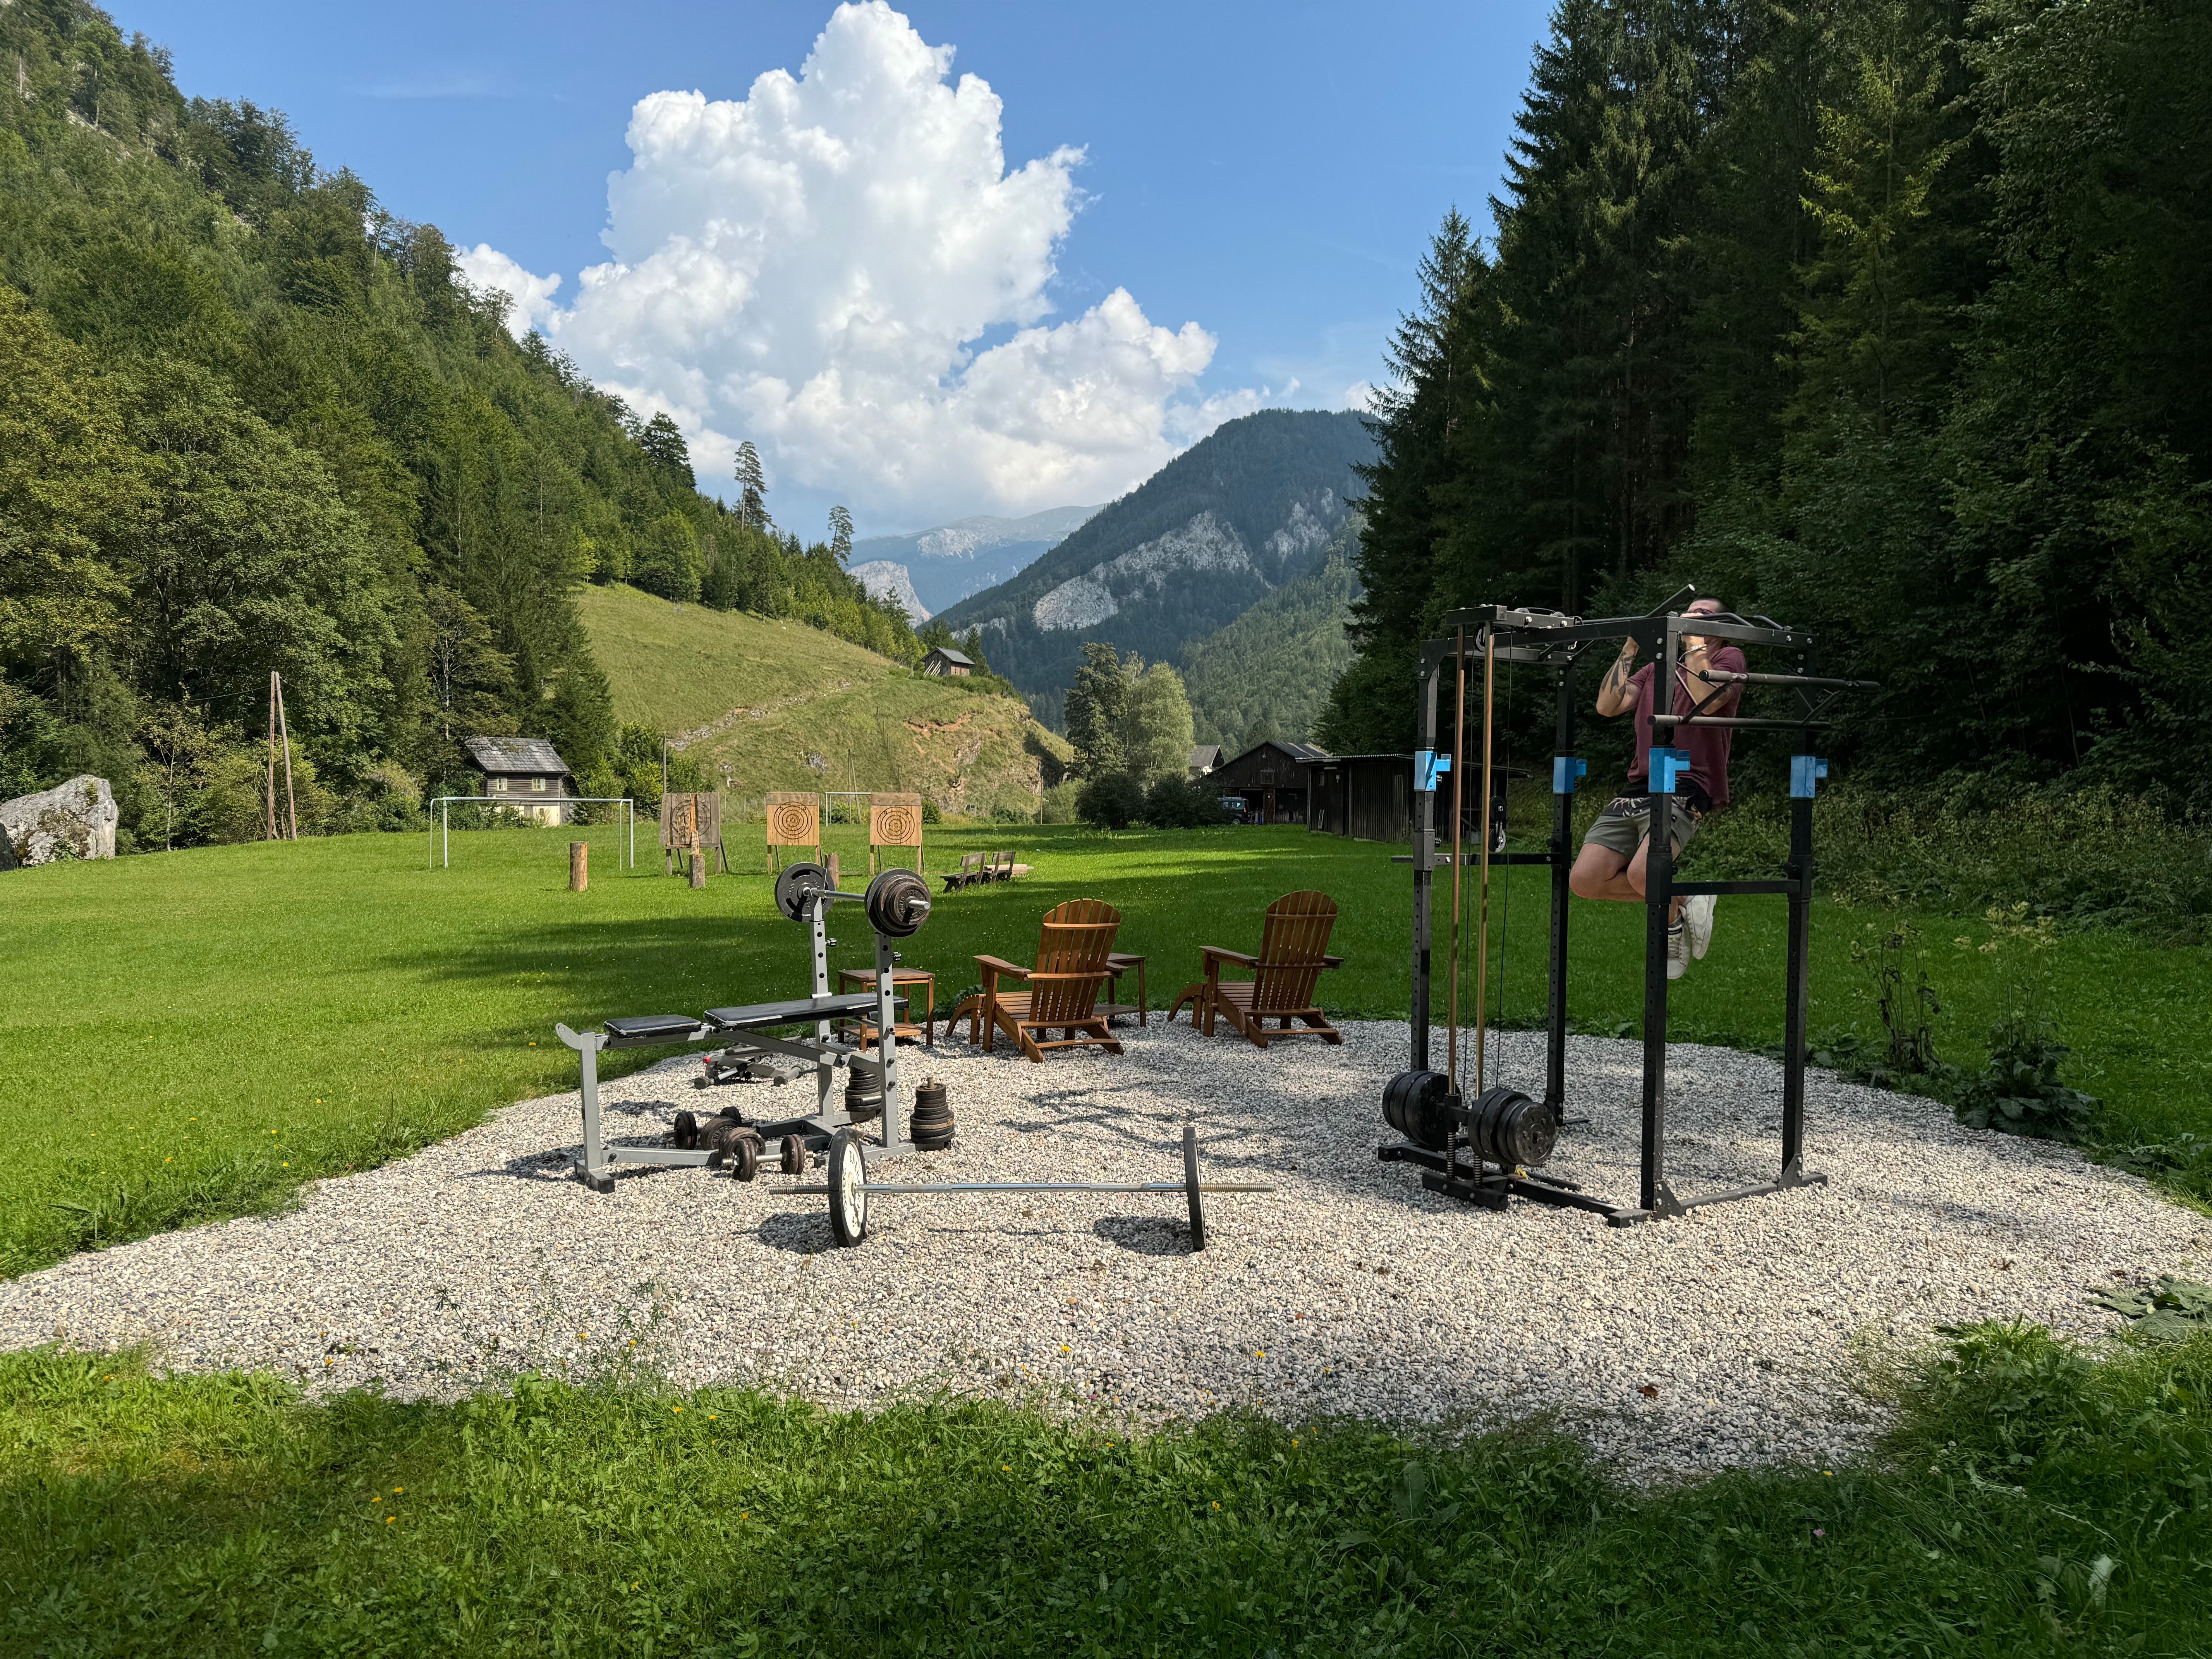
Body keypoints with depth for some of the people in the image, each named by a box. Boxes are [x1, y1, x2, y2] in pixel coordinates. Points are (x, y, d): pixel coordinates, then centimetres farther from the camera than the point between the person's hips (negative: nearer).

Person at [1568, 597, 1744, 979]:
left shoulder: (1728, 657, 10)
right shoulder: (1656, 669, 27)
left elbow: (1707, 700, -12)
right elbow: (1607, 705, 12)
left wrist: (1696, 644, -3)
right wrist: (1630, 649, 12)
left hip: (1685, 791, -6)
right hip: (1636, 790, 7)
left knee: (1641, 872, -32)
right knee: (1585, 880, -9)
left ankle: (1673, 922, 2)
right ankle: (1680, 899, 9)